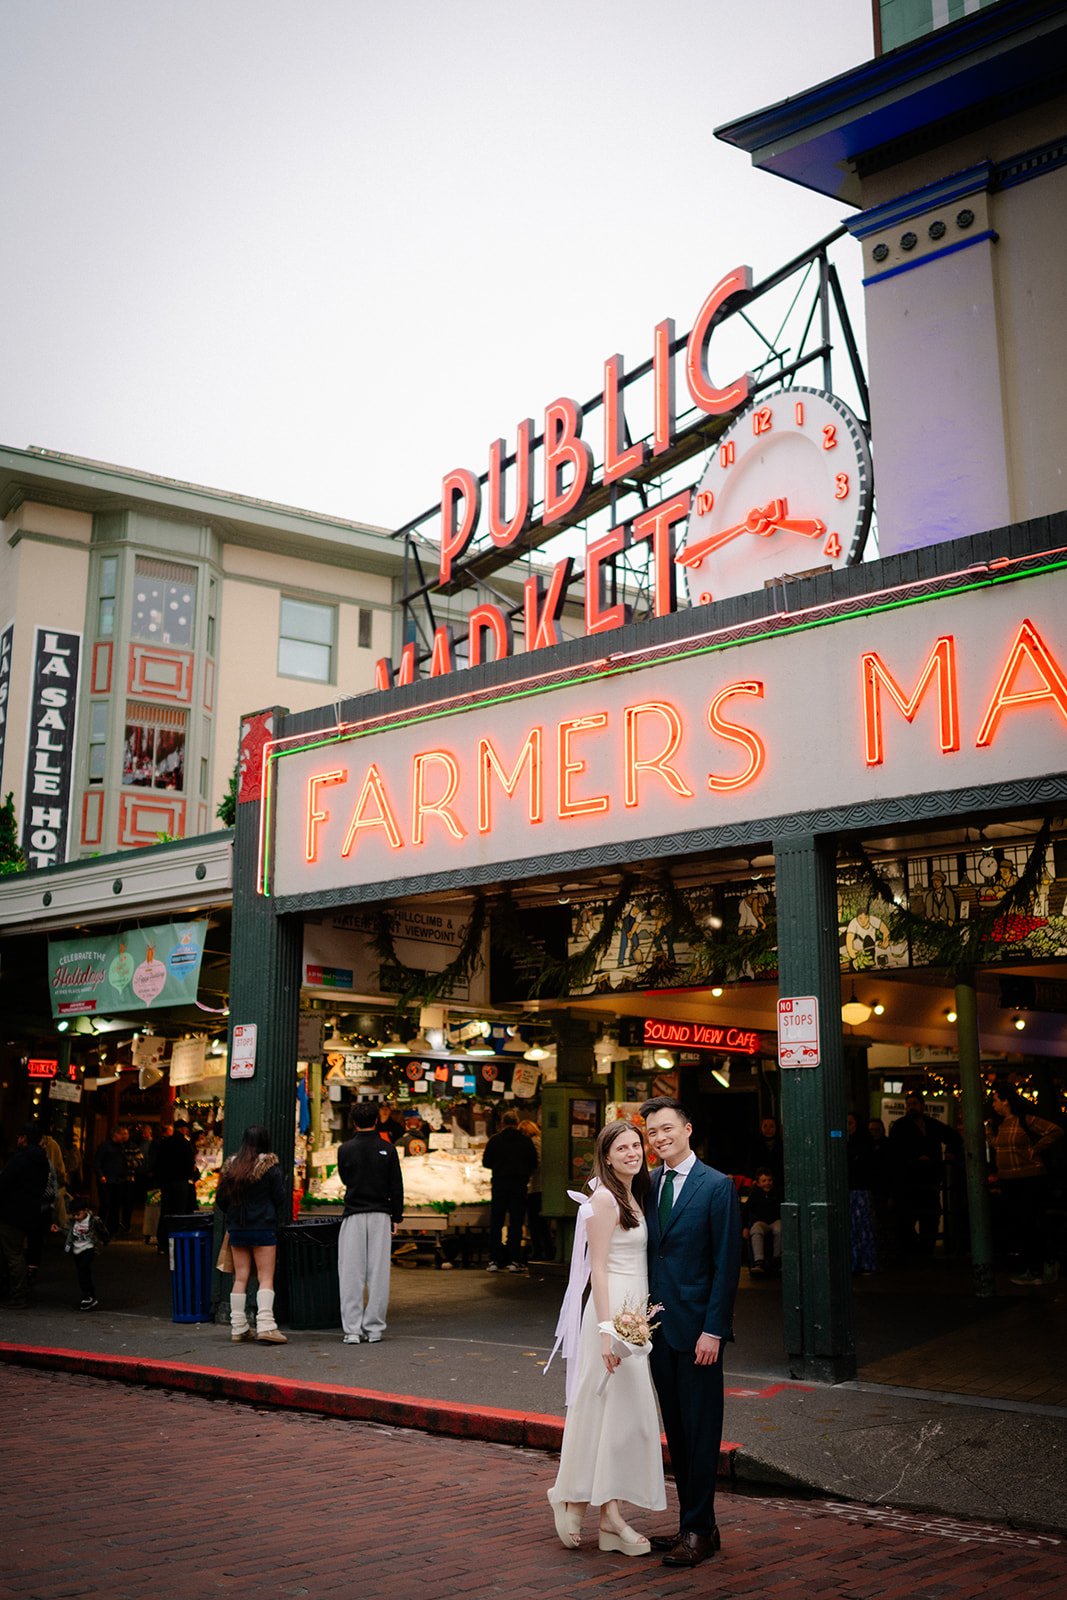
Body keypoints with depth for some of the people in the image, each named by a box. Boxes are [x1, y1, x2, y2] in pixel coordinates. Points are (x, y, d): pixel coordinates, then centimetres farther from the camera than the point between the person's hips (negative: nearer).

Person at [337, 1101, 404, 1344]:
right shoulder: (387, 1149, -1)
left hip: (354, 1215, 0)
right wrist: (396, 1217, 10)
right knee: (378, 1273, 5)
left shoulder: (345, 1149, -2)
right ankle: (374, 1329, 5)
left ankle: (352, 1330, -1)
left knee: (351, 1274, 3)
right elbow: (396, 1187, 1)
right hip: (380, 1216, 1)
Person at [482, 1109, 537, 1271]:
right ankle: (514, 1261, 1)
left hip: (499, 1184, 0)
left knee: (496, 1224, 7)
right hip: (519, 1185, 0)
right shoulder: (526, 1141, -1)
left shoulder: (495, 1140, -3)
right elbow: (534, 1163, 4)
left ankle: (494, 1261, 3)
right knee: (516, 1224, 5)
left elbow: (486, 1162, 1)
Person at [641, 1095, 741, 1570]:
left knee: (700, 1432, 1)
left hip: (697, 1329, -6)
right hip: (658, 1327, 6)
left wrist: (713, 1330, -15)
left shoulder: (716, 1186, -9)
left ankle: (699, 1530, 10)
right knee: (676, 1432, 13)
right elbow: (647, 1256, 13)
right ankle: (694, 1524, 23)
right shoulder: (648, 1187, 9)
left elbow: (727, 1264, -11)